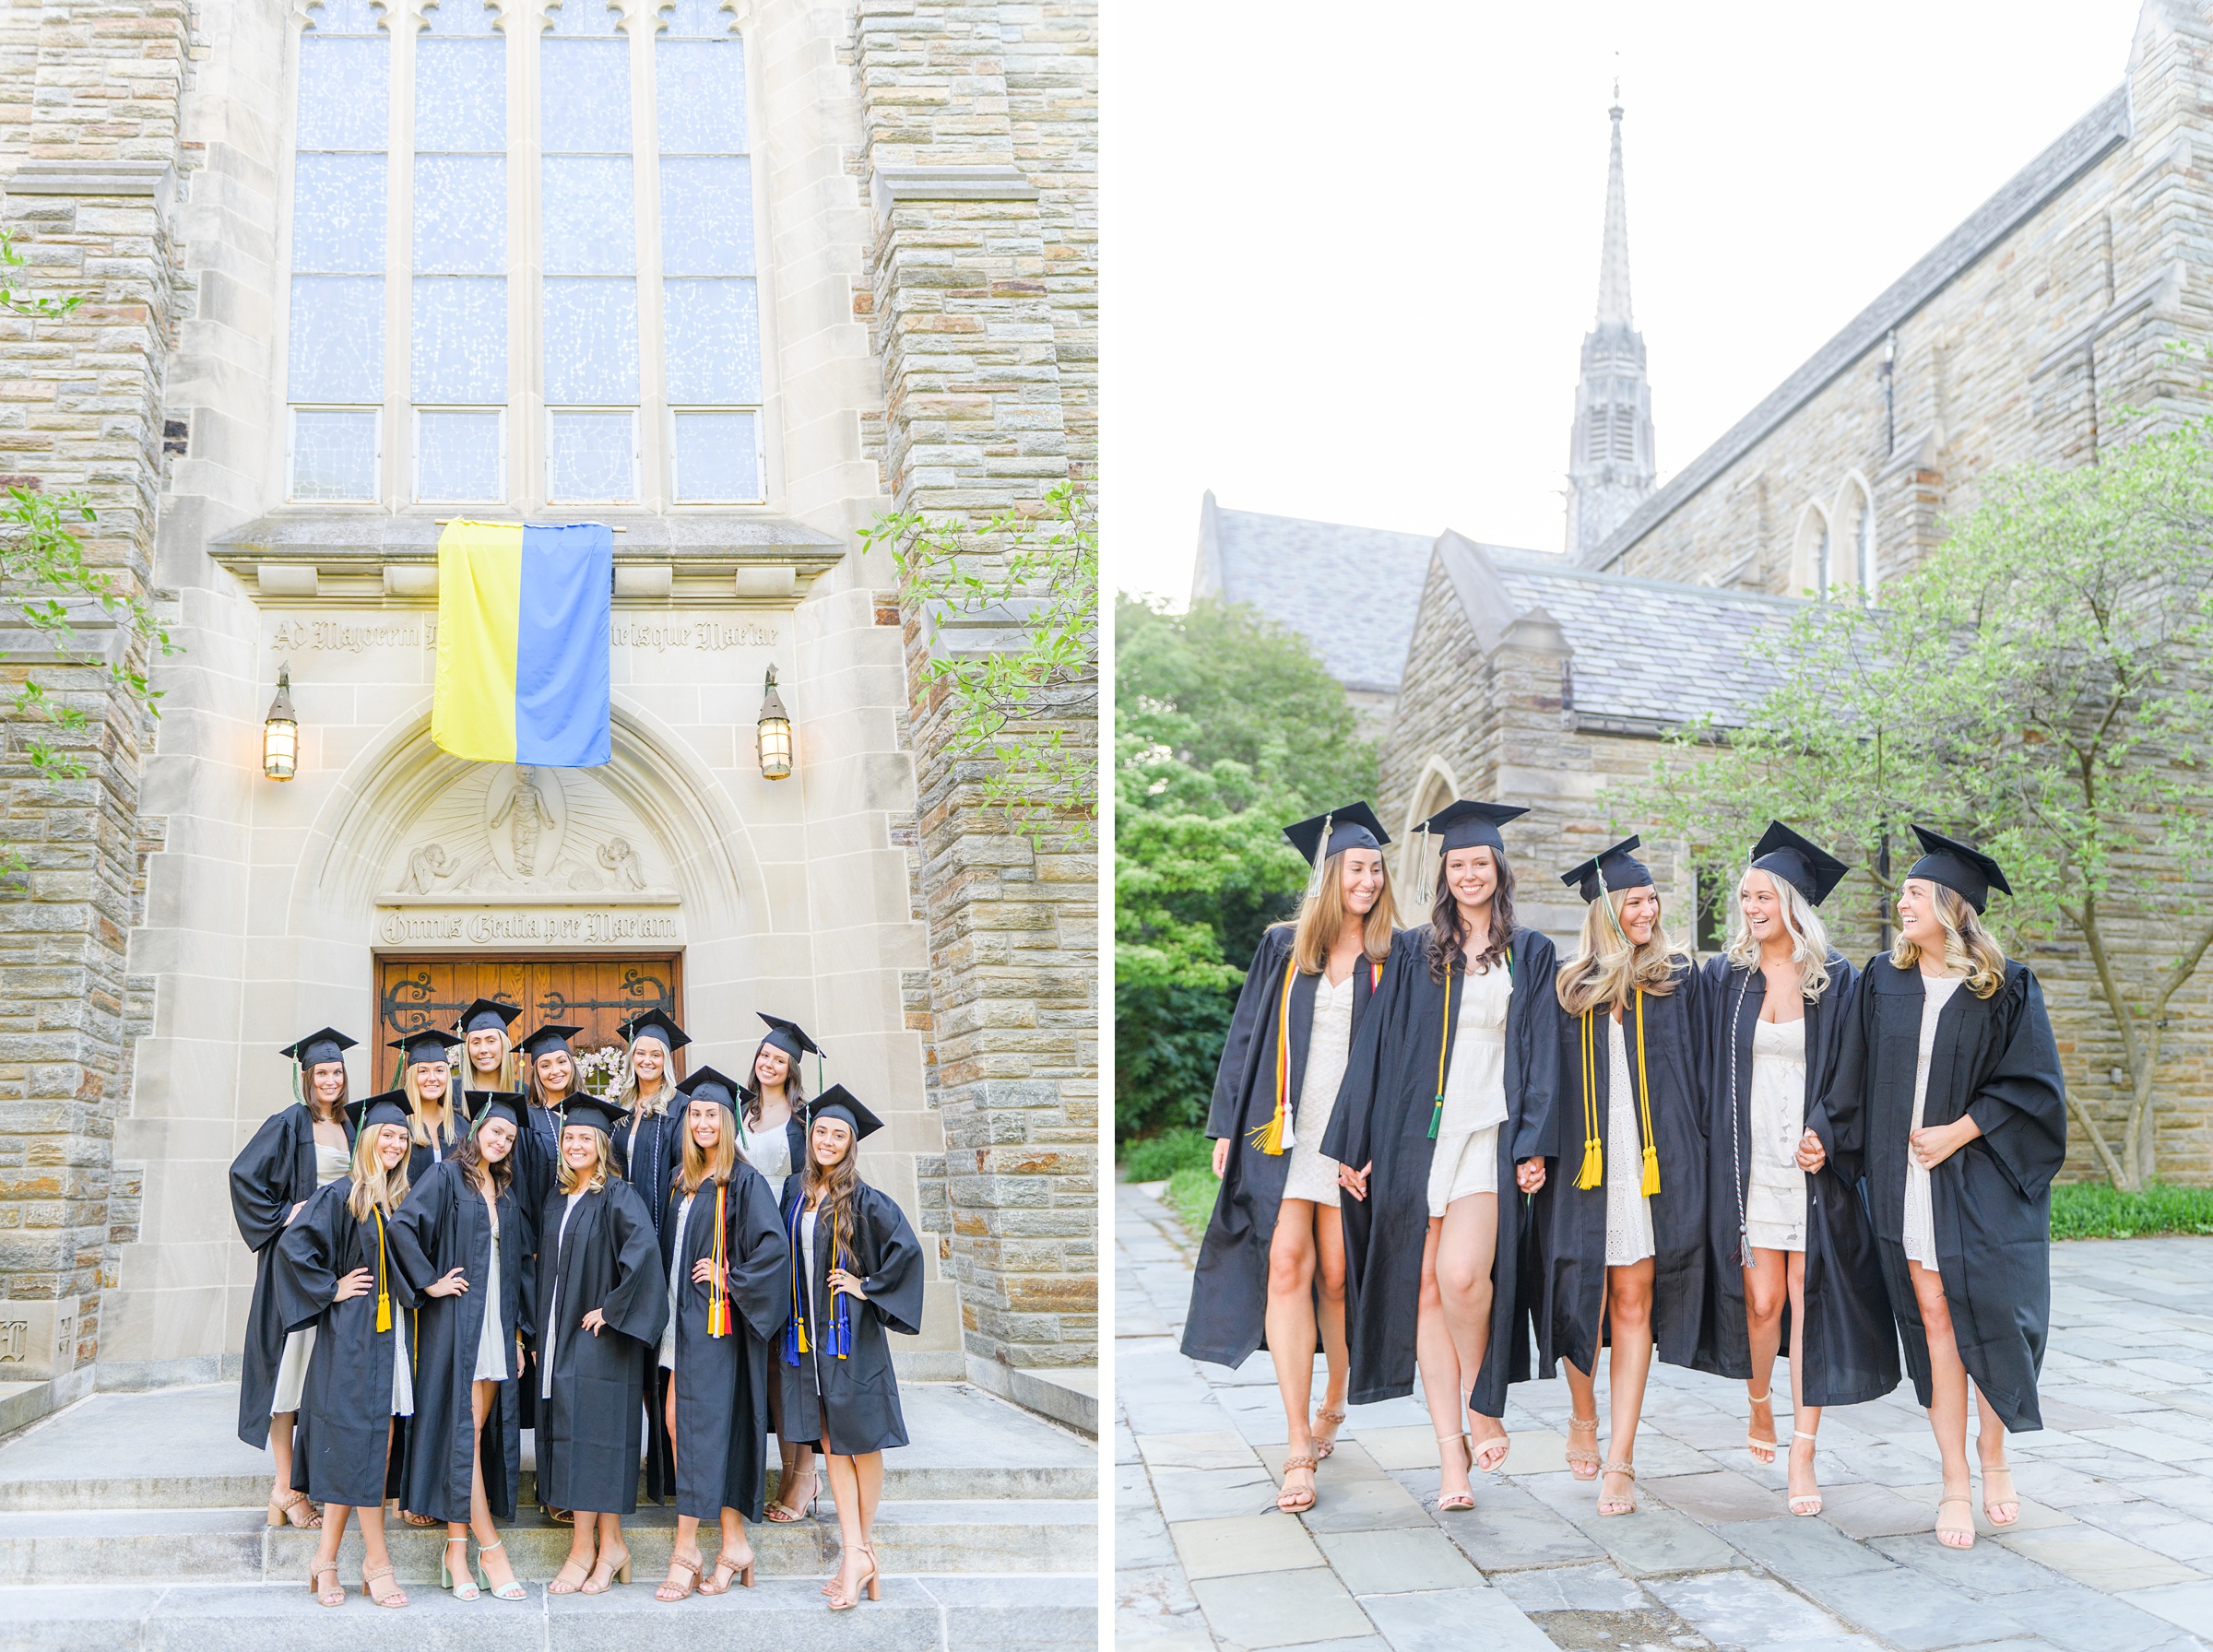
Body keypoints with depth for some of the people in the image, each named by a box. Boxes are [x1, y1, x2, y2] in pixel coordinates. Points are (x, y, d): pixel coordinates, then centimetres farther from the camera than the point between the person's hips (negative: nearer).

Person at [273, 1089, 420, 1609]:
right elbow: (293, 1245, -14)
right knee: (365, 1441, -6)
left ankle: (326, 1559, 14)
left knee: (354, 1449, 7)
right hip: (353, 1337, -6)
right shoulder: (339, 1196, -6)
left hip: (392, 1336, 6)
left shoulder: (403, 1201, 14)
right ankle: (376, 1561, 0)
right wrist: (331, 1290, -11)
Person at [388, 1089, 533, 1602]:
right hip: (458, 1321, -6)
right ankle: (489, 1549, -3)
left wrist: (515, 1330, 15)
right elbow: (401, 1226, -17)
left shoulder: (506, 1191, 17)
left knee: (481, 1431, 5)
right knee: (464, 1430, -5)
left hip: (496, 1324, 6)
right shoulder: (446, 1177, -3)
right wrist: (430, 1283, -15)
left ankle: (457, 1548, 11)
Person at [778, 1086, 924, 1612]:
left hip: (851, 1333, -5)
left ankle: (863, 1545, 13)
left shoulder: (863, 1200, -8)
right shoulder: (794, 1191, 8)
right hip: (808, 1331, 5)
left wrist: (868, 1288, -11)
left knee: (861, 1441, 3)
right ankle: (855, 1555, 2)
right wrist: (790, 1319, 13)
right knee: (830, 1442, 1)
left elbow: (907, 1248, -12)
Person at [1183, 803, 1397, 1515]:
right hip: (1284, 1128, 0)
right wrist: (1229, 1127, 4)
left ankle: (1334, 1403, 26)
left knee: (1335, 1275, 1)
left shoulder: (1391, 959, 6)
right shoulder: (1283, 948, 9)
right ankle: (1300, 1446, -8)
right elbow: (1247, 1036, 10)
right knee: (1285, 1265, -10)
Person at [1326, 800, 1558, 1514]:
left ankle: (1483, 1407, 6)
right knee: (1426, 1290, 0)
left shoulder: (1529, 953, 9)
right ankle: (1451, 1450, 7)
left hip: (1490, 1134, -2)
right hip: (1417, 1135, 2)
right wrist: (1353, 1144, 4)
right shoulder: (1413, 952, 11)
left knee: (1461, 1275, -20)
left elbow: (1543, 1054, 4)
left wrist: (1535, 1147, -6)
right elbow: (1377, 1047, 9)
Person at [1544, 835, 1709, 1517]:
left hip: (1655, 1160, -1)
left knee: (1633, 1302, -2)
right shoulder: (1571, 984, 8)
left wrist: (1694, 1155, -3)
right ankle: (1582, 1415, 32)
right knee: (1578, 1294, 5)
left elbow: (1698, 1073, 4)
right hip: (1585, 1159, 1)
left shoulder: (1678, 979, 6)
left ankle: (1620, 1460, 1)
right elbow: (1549, 1076, 10)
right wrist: (1542, 1151, 3)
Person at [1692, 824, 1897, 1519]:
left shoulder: (1836, 980, 1)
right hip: (1749, 1161, 1)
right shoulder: (1725, 977, 6)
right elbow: (1705, 1072, 8)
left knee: (1809, 1300, -3)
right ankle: (1760, 1406, 28)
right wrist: (1712, 1160, 2)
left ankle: (1802, 1455, 3)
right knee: (1760, 1298, -1)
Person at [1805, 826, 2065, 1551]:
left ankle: (1992, 1452, 26)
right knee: (1933, 1321, 2)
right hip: (1905, 1182, 2)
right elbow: (1856, 1080, 10)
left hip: (1981, 1184, -2)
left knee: (1989, 1319, 0)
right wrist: (1824, 1133, -1)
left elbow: (2034, 1085, -5)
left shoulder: (2007, 989, -4)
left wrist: (1960, 1131, -12)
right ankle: (1955, 1484, 11)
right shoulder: (1883, 982, 5)